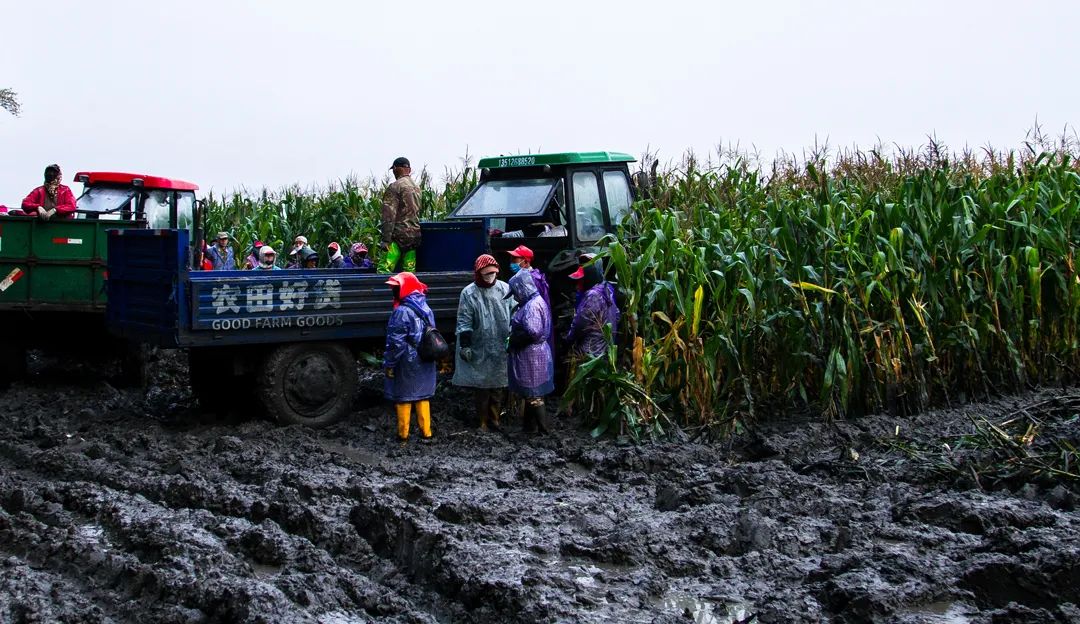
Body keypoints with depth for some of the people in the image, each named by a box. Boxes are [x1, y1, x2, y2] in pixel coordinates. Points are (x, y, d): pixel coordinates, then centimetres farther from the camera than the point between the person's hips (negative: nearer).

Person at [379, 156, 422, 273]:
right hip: (415, 236, 8)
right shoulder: (417, 188, 17)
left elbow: (389, 215, -14)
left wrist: (386, 239, -16)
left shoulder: (395, 187, -8)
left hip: (399, 234, -8)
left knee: (384, 269, -13)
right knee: (410, 271, 7)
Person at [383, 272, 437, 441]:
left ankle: (403, 433, 11)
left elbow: (396, 343, -20)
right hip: (425, 363, 7)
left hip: (406, 364, -7)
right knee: (423, 396, 15)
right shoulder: (426, 310, 6)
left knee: (403, 397, 4)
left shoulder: (402, 312, -19)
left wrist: (389, 364, -13)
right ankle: (426, 431, 19)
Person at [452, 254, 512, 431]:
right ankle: (483, 421, 18)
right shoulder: (469, 293, -7)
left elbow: (513, 315, 9)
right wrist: (465, 345, -9)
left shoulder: (505, 289, 1)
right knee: (481, 387, 5)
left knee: (498, 386, 11)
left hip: (501, 349, 2)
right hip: (479, 351, -2)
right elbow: (464, 322, -6)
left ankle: (494, 418, 25)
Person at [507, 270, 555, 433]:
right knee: (530, 394, 17)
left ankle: (543, 430, 2)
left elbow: (532, 332, -28)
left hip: (532, 357, -10)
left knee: (533, 395, -3)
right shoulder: (534, 302, 12)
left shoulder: (532, 305, -20)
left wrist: (512, 340, -15)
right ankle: (529, 425, 27)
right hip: (529, 356, 10)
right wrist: (514, 338, 5)